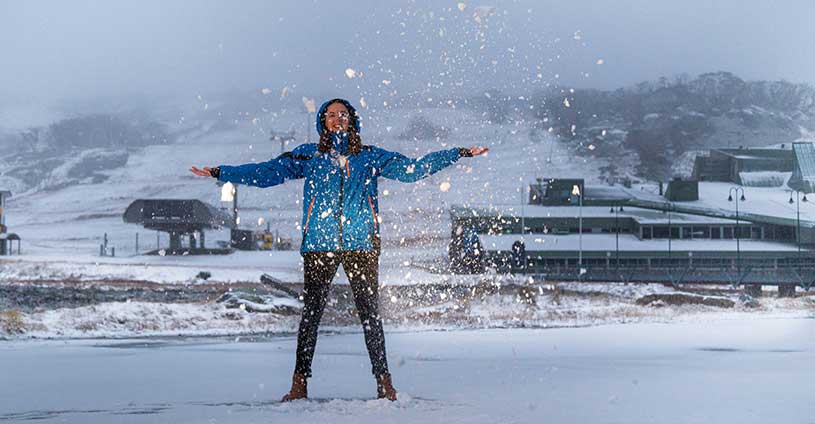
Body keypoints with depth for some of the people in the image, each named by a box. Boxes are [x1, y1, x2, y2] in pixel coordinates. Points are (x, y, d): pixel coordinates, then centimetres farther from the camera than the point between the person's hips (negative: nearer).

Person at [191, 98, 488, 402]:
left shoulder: (370, 157, 13)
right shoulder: (308, 156, 11)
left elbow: (413, 170, 11)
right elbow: (267, 172, 7)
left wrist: (459, 154, 7)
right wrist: (220, 173, 0)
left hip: (361, 243, 0)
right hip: (319, 244, 0)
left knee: (370, 312, -2)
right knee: (311, 311, -3)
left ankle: (383, 380, 5)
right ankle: (299, 382, 3)